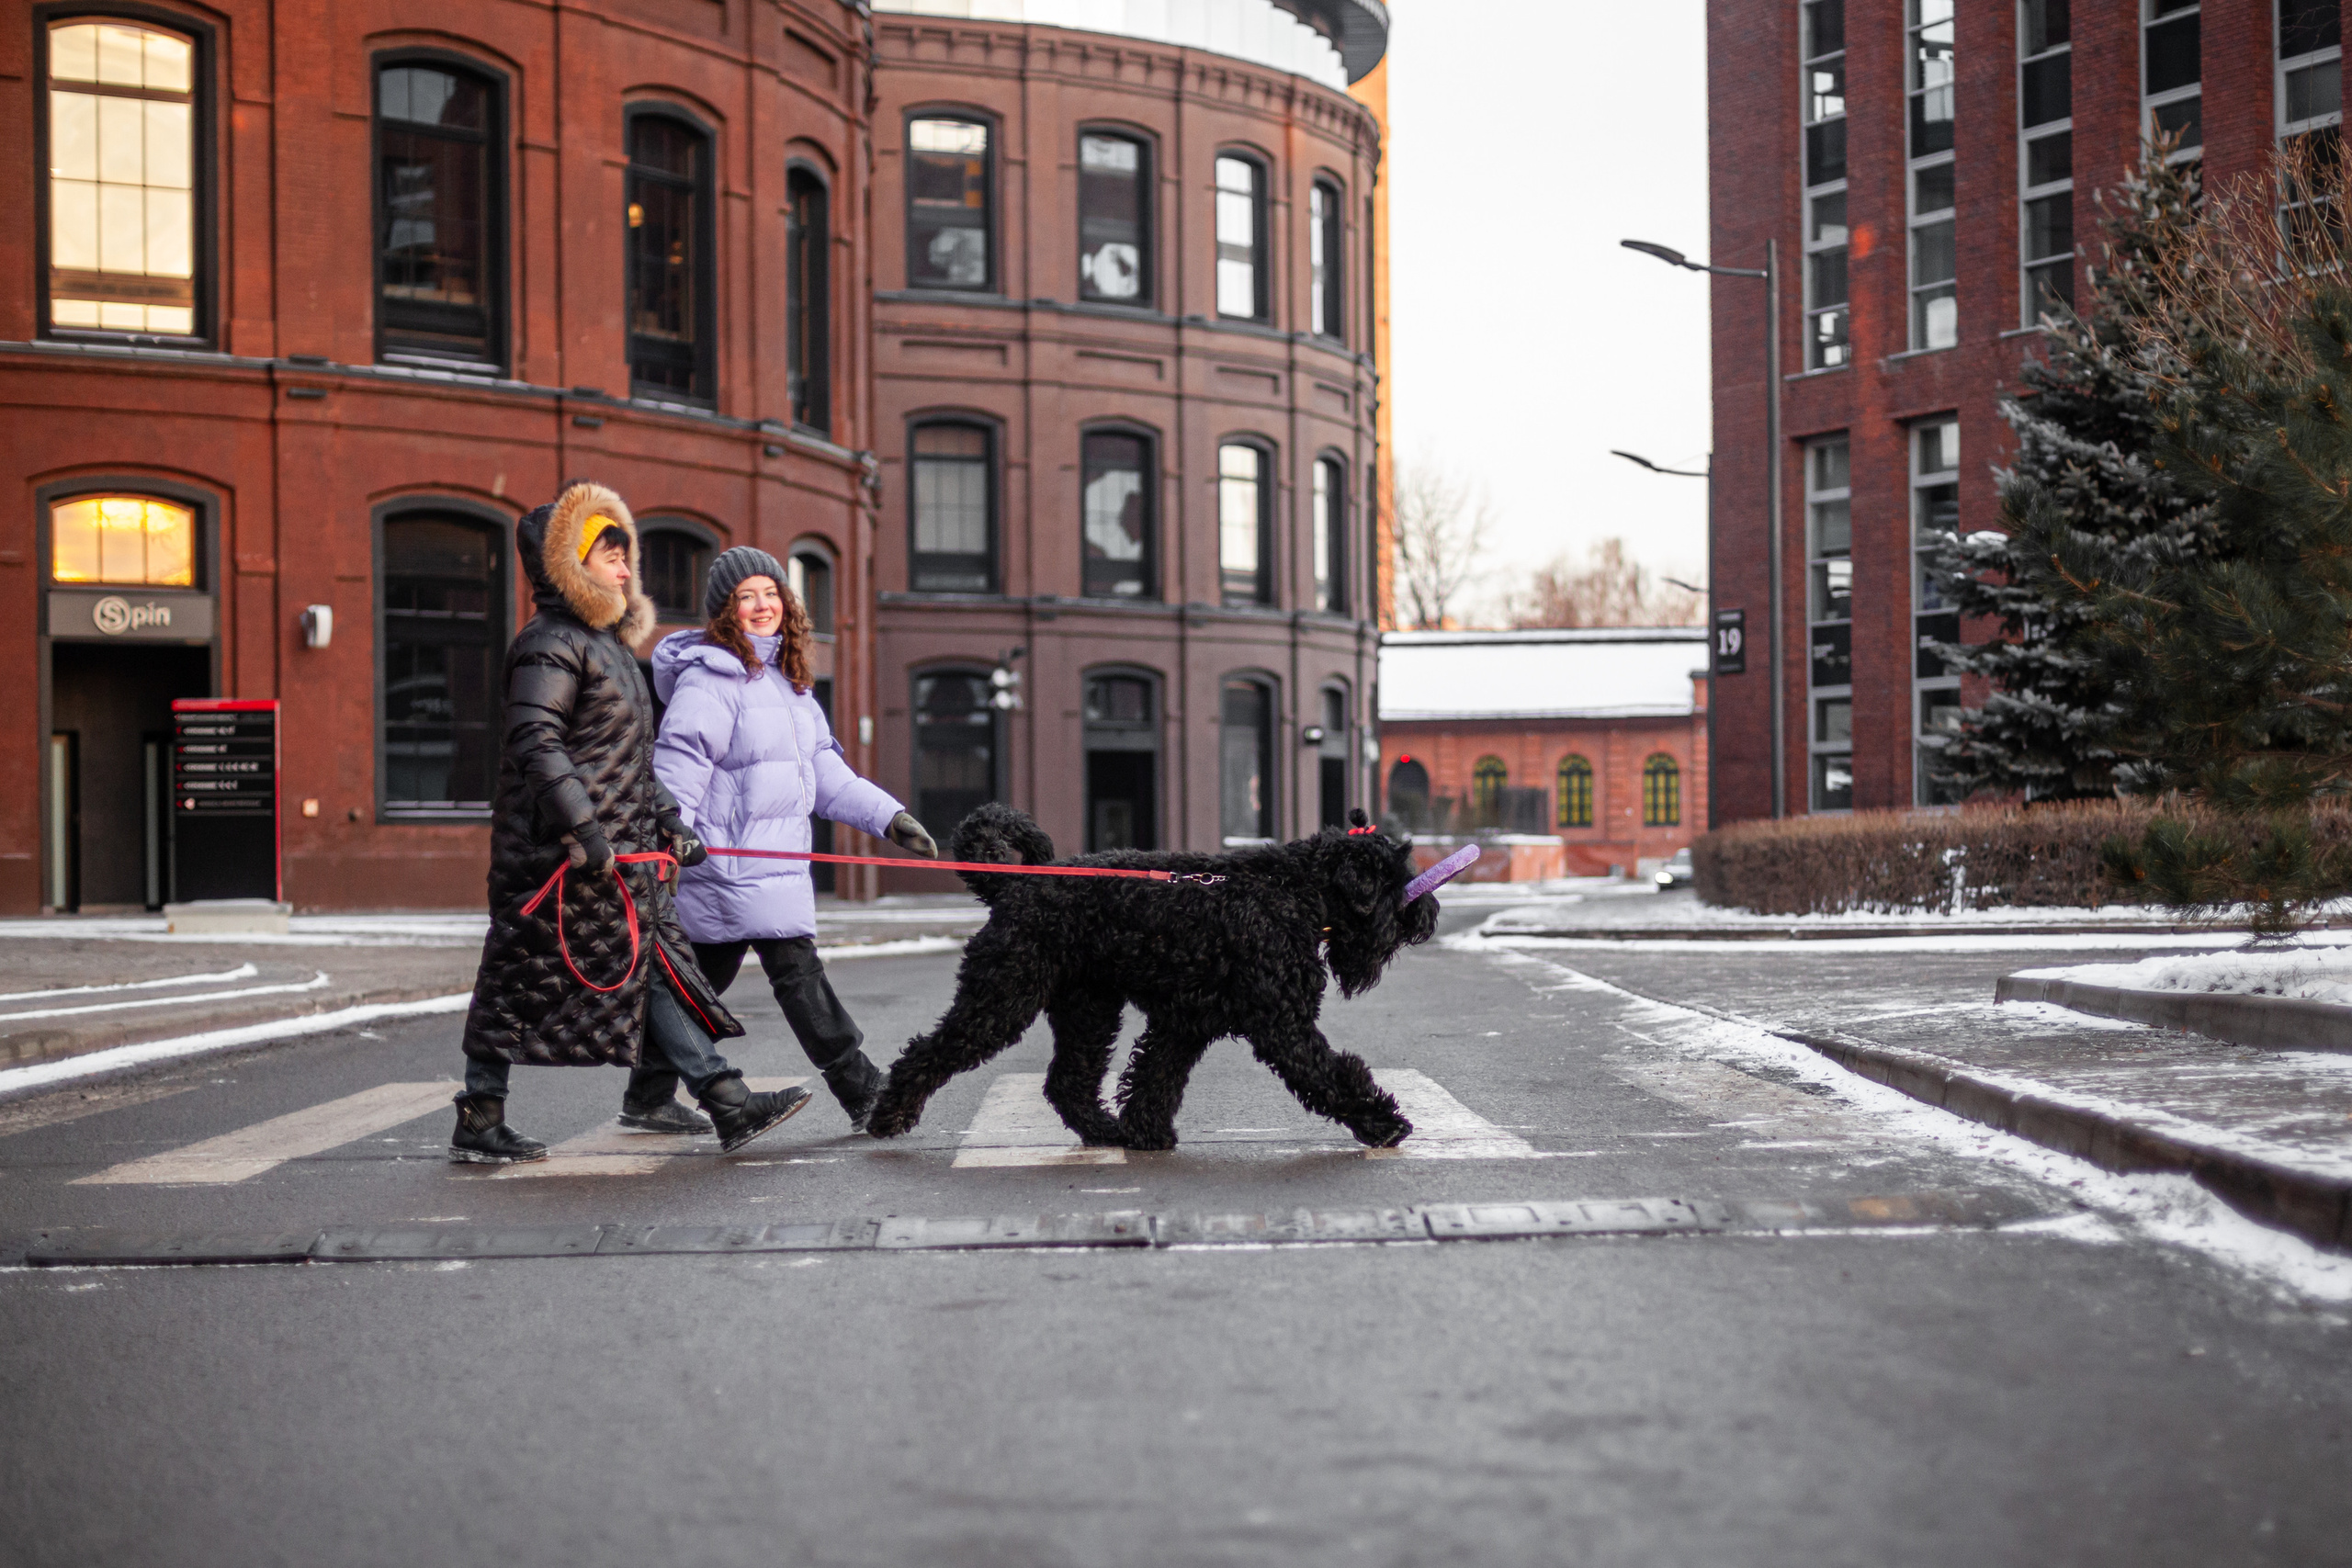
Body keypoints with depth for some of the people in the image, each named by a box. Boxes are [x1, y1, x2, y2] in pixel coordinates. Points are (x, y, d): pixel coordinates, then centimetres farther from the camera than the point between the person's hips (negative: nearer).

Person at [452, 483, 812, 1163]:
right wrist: (582, 827, -28)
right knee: (523, 983, -3)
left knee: (657, 965, 6)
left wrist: (667, 822, 21)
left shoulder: (610, 645, 22)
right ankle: (477, 1121, 6)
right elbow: (536, 744, -22)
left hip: (621, 854, 10)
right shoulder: (551, 646, -10)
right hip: (563, 853, -10)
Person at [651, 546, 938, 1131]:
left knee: (702, 984, 14)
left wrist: (887, 817, 11)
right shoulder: (709, 678, -12)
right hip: (730, 860, -9)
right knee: (797, 973, -8)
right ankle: (865, 1095, -4)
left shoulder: (785, 680, 17)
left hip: (778, 864, 9)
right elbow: (677, 769, -18)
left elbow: (826, 773, 19)